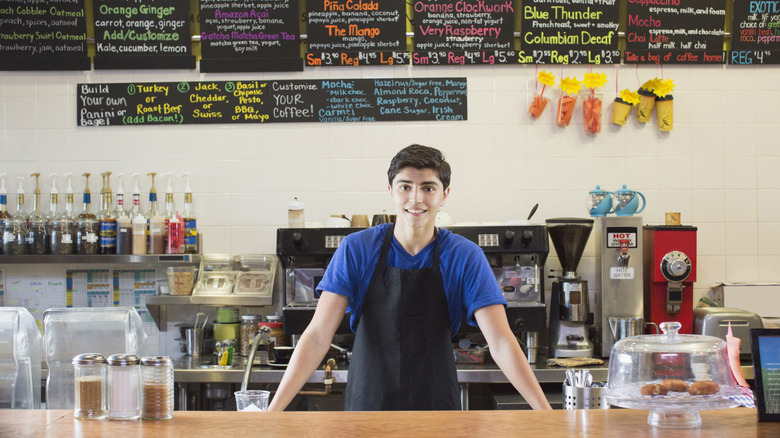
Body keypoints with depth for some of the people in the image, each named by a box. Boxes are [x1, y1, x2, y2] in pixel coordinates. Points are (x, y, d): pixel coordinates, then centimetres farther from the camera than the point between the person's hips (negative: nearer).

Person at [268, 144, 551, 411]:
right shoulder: (356, 250, -6)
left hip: (437, 406, 0)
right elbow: (318, 335, -10)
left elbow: (501, 342, -11)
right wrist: (273, 411, -19)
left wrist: (546, 414, -22)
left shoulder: (465, 257, -6)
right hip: (366, 404, 0)